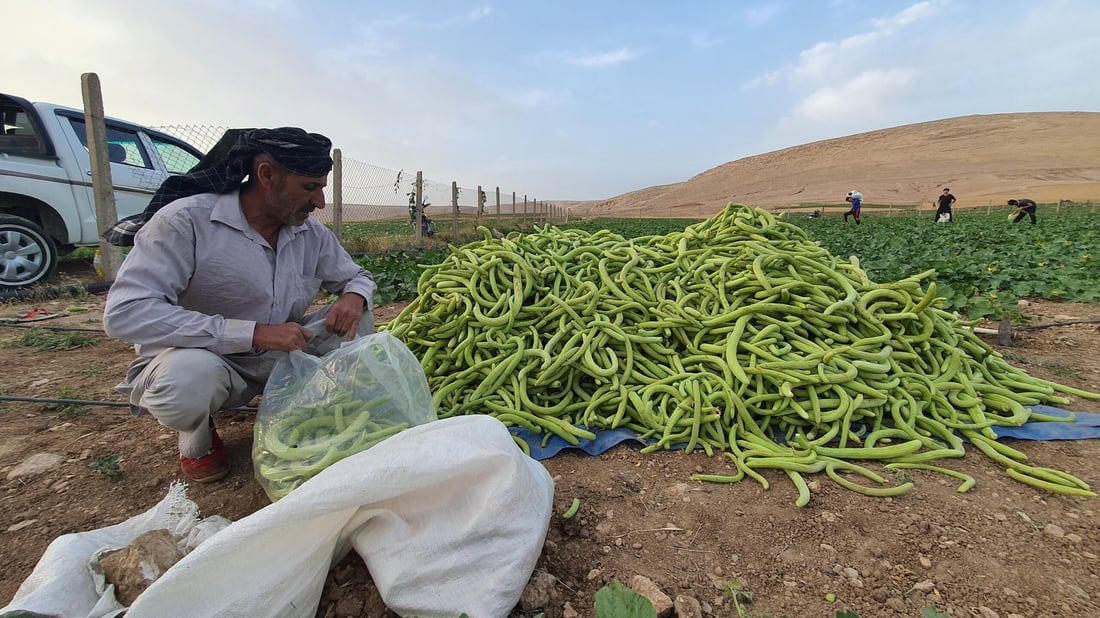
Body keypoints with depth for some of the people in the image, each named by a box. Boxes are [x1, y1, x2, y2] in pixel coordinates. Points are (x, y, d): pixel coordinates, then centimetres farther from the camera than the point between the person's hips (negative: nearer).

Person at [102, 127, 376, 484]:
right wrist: (254, 332, -35)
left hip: (277, 359, 4)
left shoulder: (312, 234, -4)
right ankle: (196, 434, -1)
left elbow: (356, 276, 10)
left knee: (357, 320, -13)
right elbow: (124, 313, -29)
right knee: (189, 376, -38)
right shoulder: (187, 220, -21)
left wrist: (354, 297, -18)